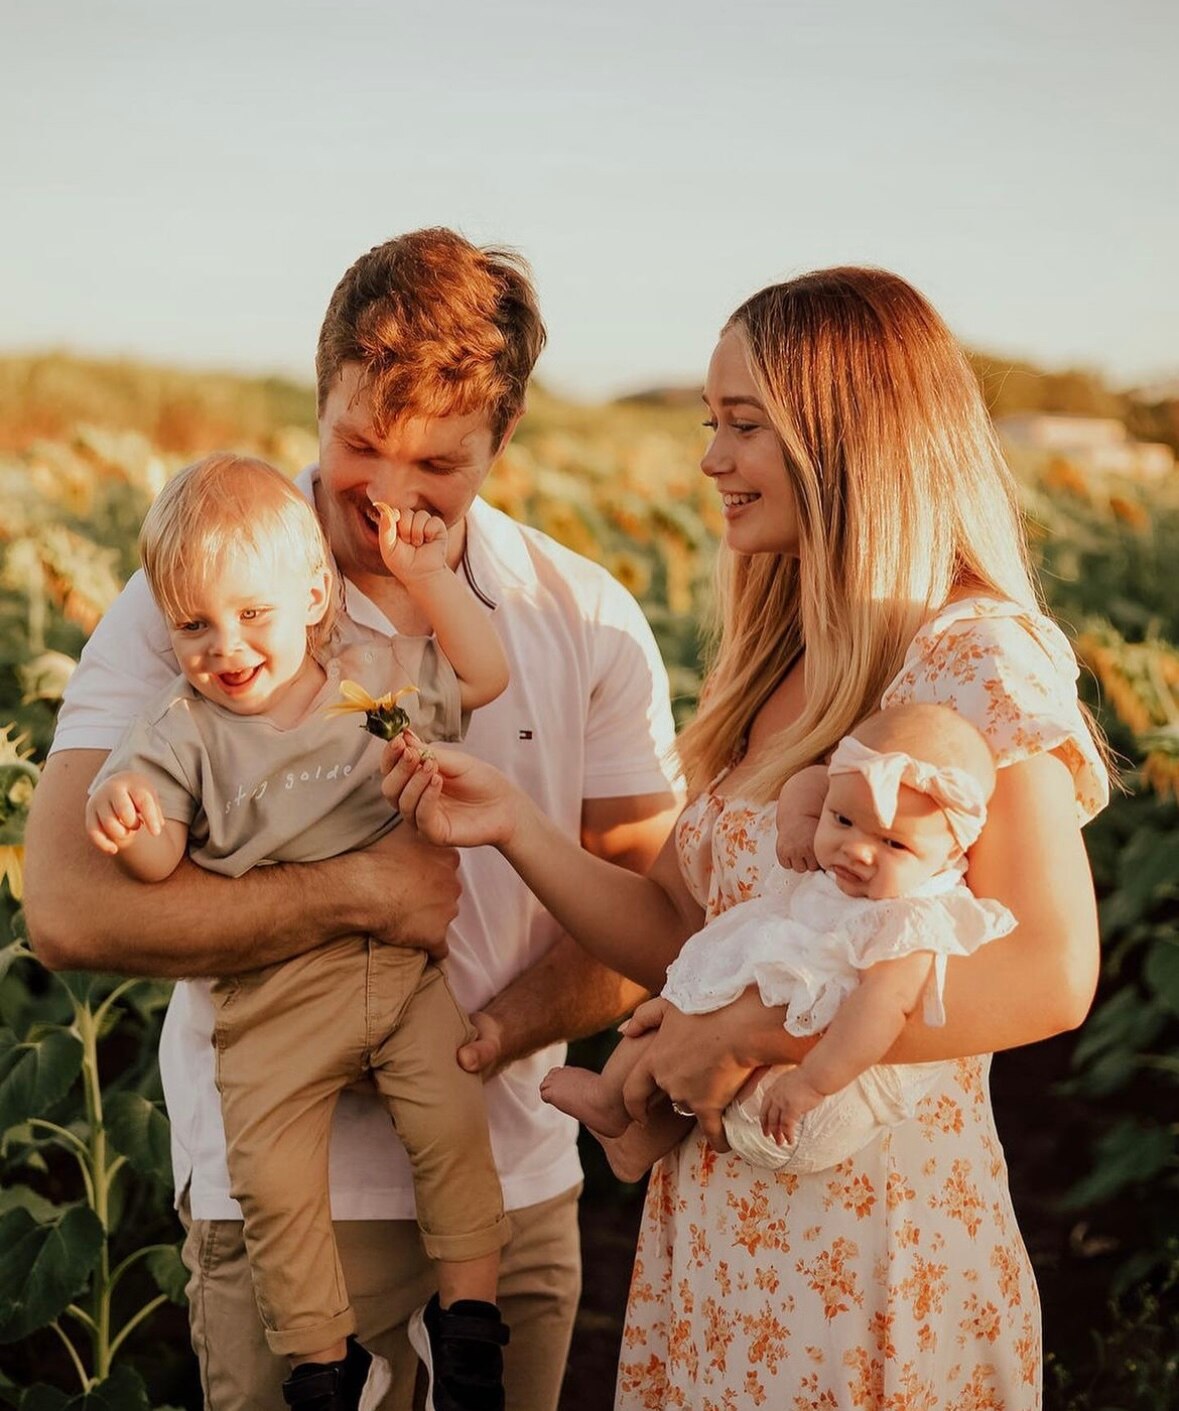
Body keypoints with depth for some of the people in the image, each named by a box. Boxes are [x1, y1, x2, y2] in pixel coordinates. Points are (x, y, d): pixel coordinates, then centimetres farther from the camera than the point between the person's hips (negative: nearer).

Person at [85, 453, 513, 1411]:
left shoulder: (377, 677, 4)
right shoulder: (183, 733, -1)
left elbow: (485, 678, 11)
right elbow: (157, 861, -7)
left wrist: (429, 577, 3)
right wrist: (123, 817, -30)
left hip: (405, 962, 1)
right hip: (273, 993, -1)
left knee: (452, 1127, -8)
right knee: (271, 1180, -6)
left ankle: (466, 1317, 13)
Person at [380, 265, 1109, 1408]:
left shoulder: (972, 663, -15)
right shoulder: (772, 671, 9)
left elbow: (1051, 977, -24)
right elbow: (683, 938, 7)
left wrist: (750, 1029, -21)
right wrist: (514, 829, -6)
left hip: (877, 1258, -7)